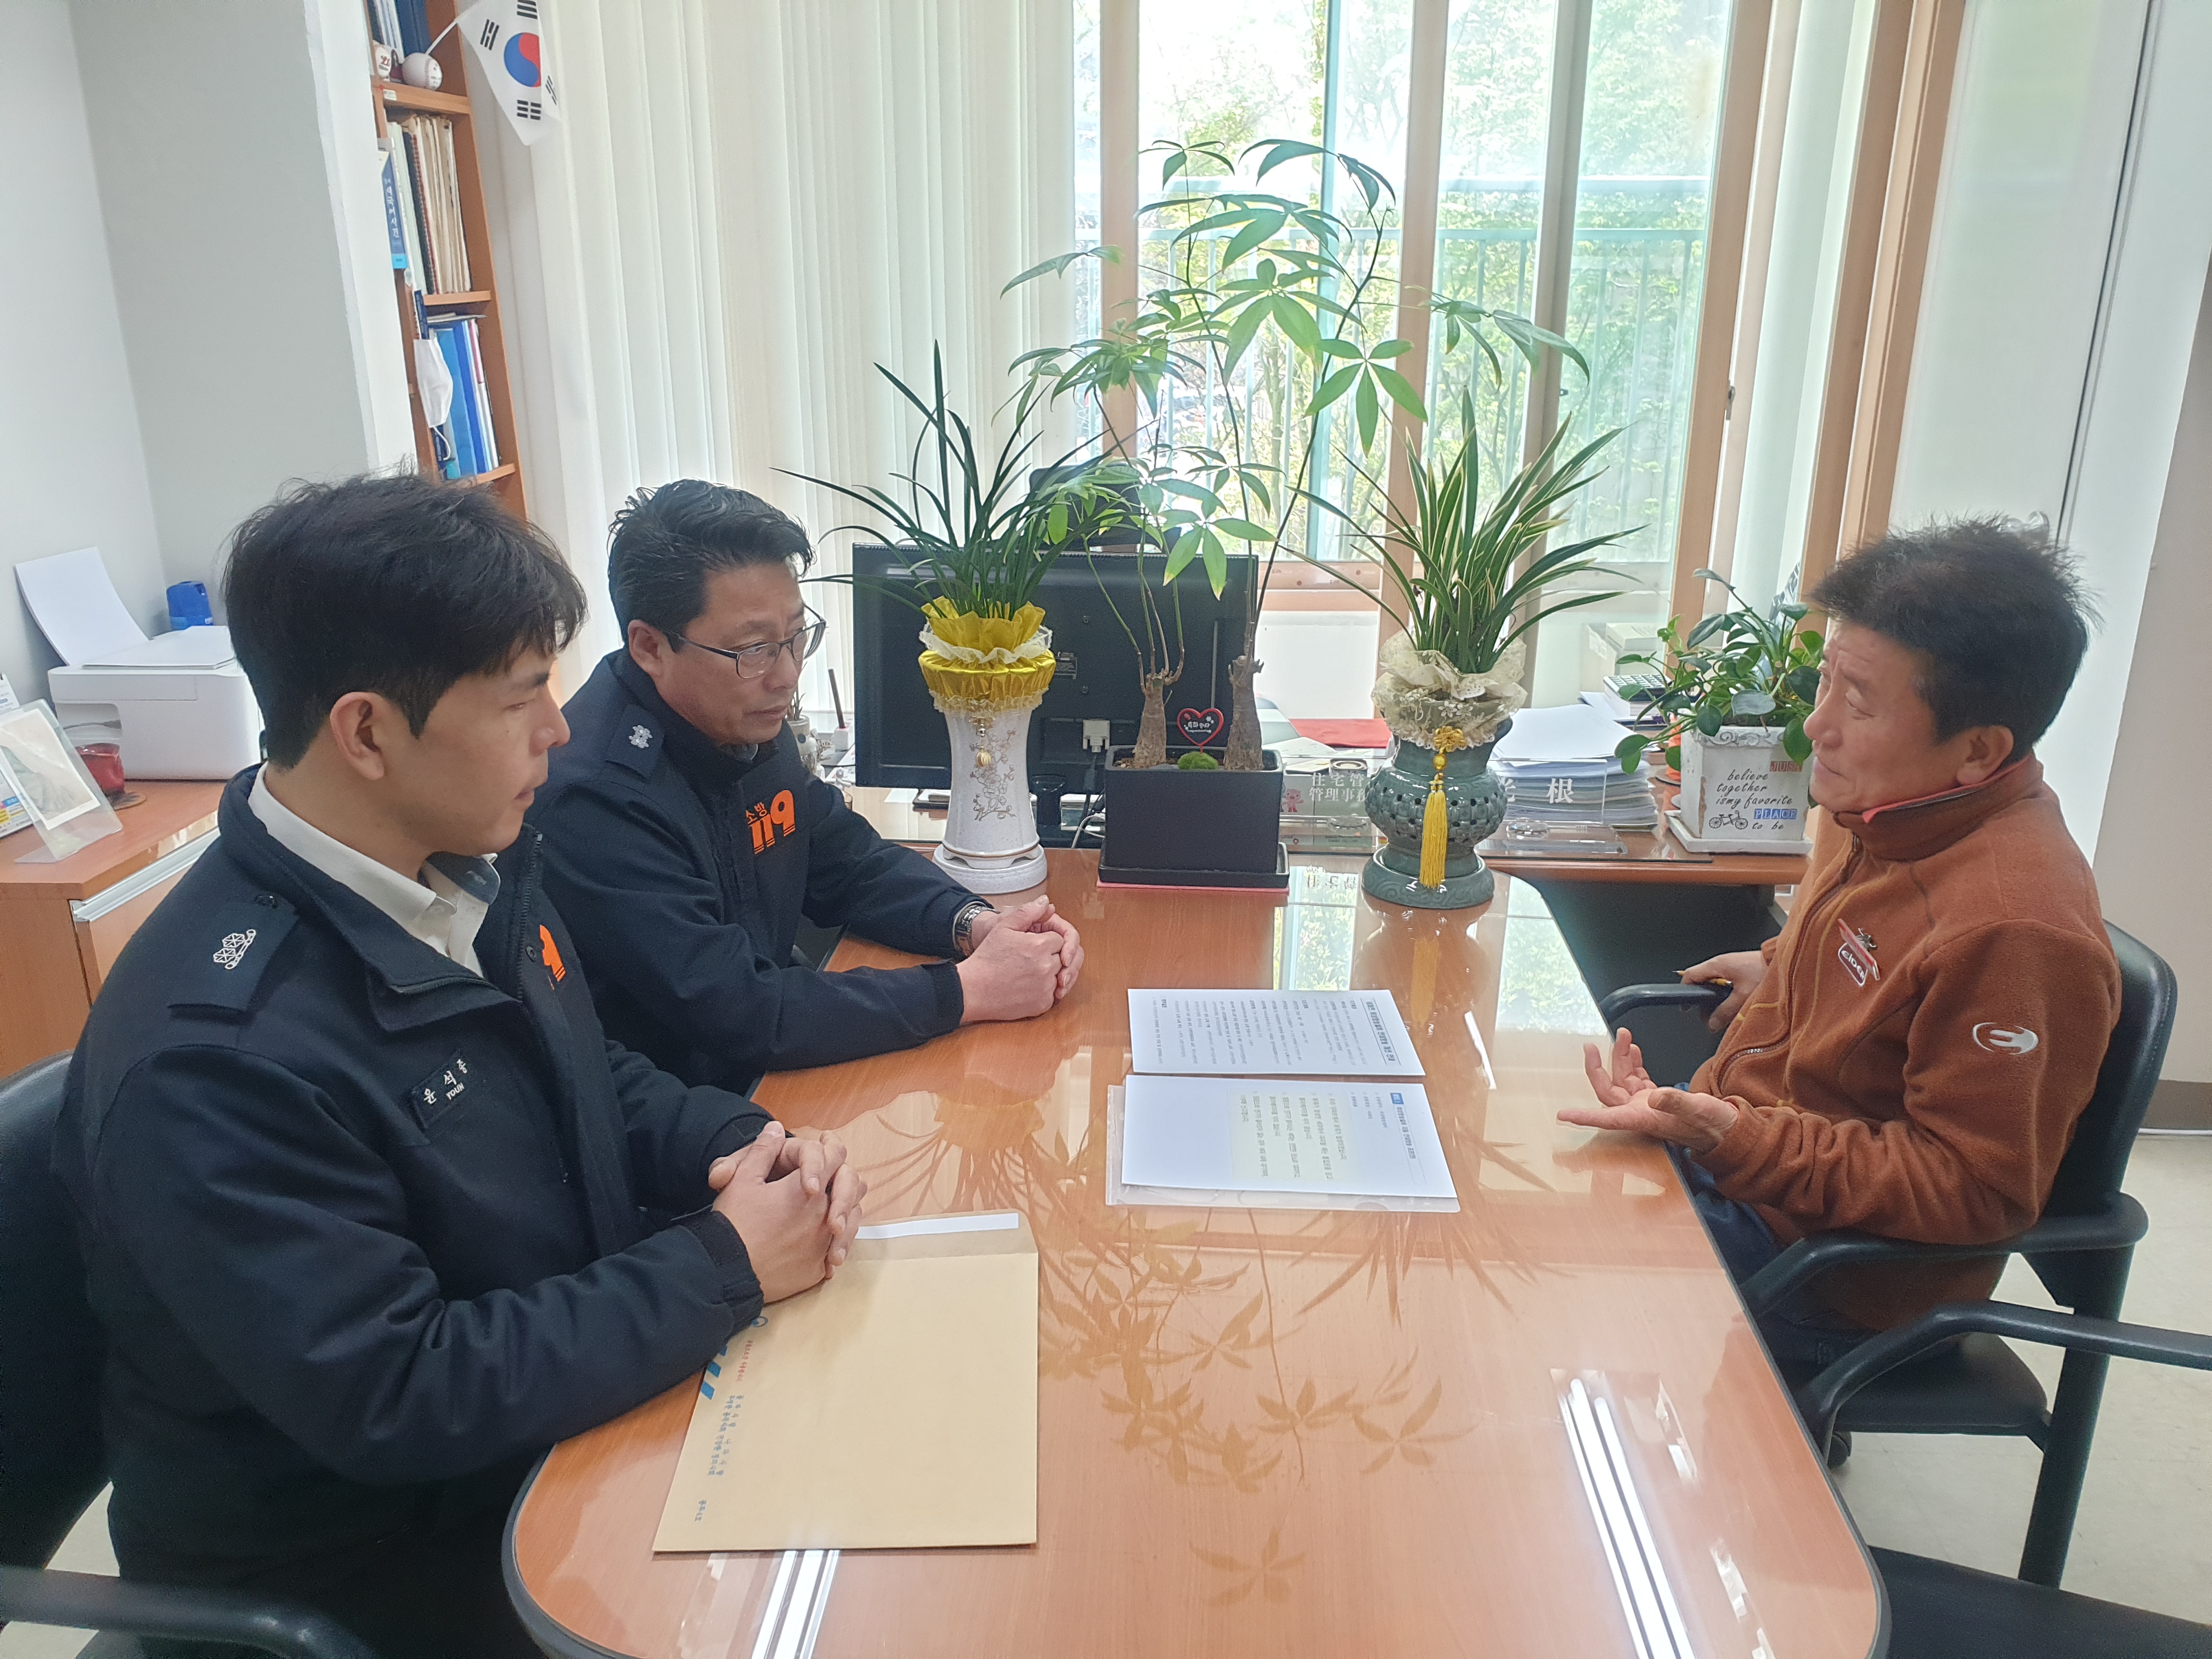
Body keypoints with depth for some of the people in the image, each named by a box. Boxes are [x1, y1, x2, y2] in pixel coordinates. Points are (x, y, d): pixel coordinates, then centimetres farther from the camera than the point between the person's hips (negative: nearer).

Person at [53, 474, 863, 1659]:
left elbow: (595, 1081, 11)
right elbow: (389, 1400, -27)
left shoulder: (478, 865, -4)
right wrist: (724, 1264, -23)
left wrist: (743, 1147, -9)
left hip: (562, 1413, 7)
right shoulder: (214, 1053, -29)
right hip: (361, 1562, -7)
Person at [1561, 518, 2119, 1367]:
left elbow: (1971, 1191, -27)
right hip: (1737, 1142, 9)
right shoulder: (1893, 808, -1)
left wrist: (1731, 1138, -34)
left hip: (1840, 1281, -9)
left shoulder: (2015, 930, -31)